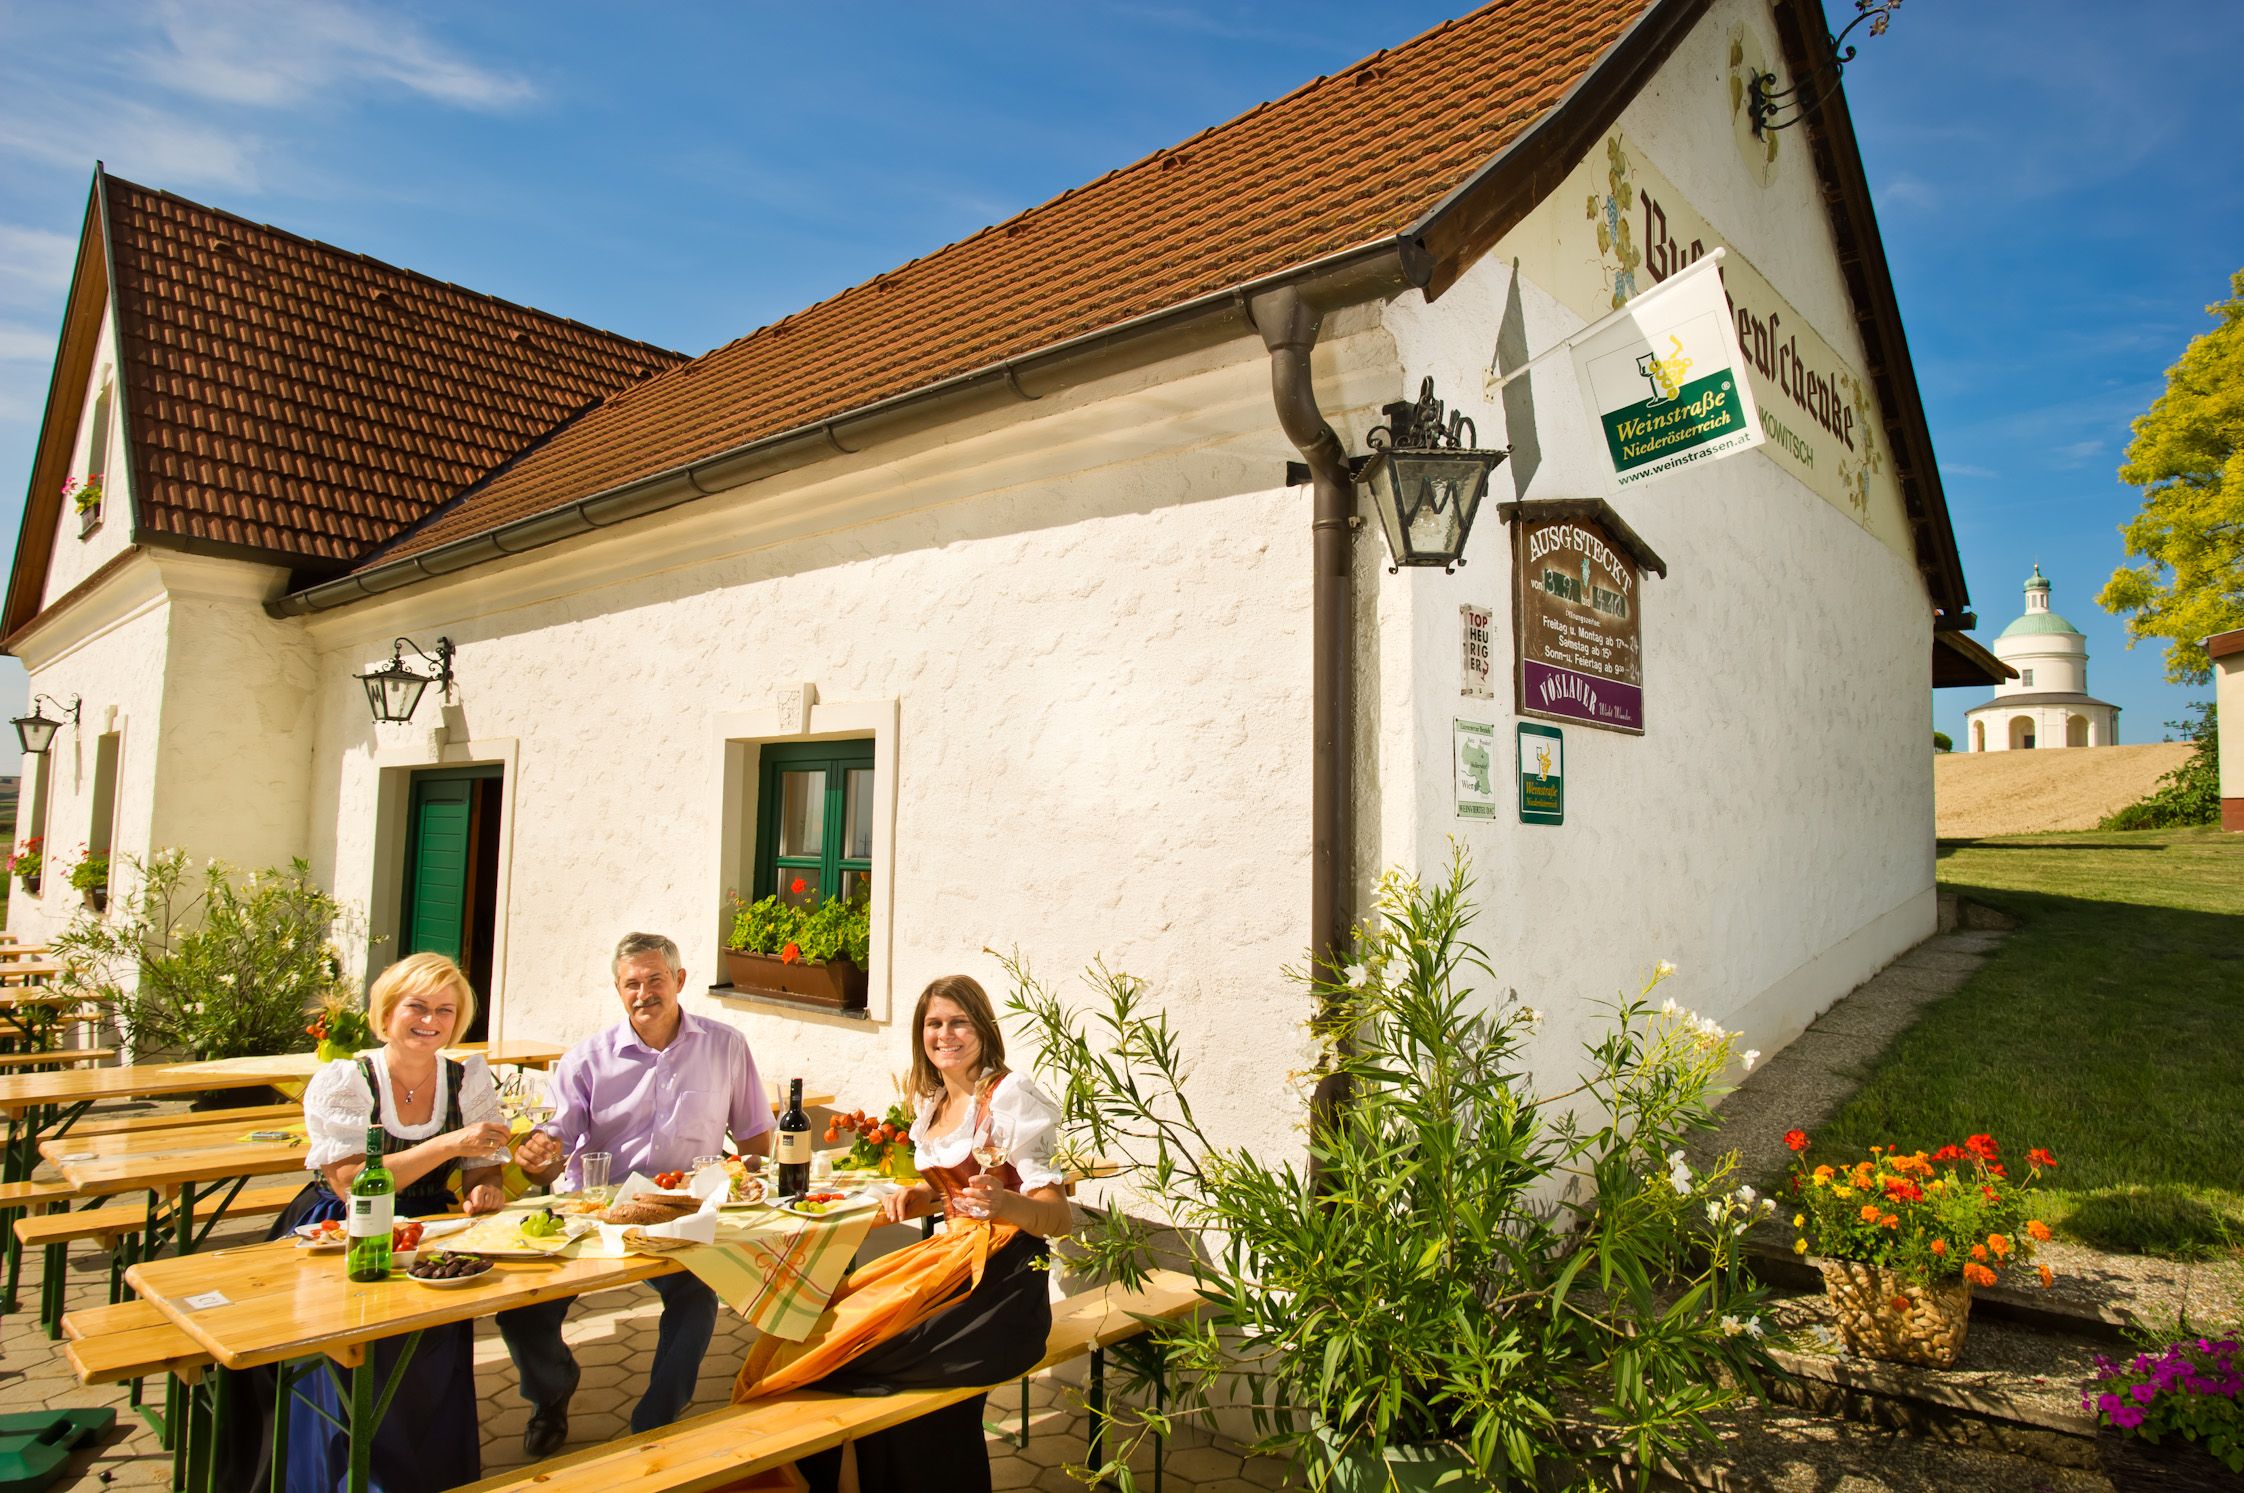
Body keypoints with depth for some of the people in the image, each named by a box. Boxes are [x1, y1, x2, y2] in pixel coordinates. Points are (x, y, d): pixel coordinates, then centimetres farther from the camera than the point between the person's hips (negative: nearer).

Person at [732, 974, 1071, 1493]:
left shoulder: (1010, 1095, -15)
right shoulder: (933, 1099, 9)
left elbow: (1059, 1216, -17)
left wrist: (1004, 1204, -38)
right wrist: (914, 1195, 2)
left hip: (1001, 1276, -8)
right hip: (949, 1255, 8)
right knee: (821, 1320, -4)